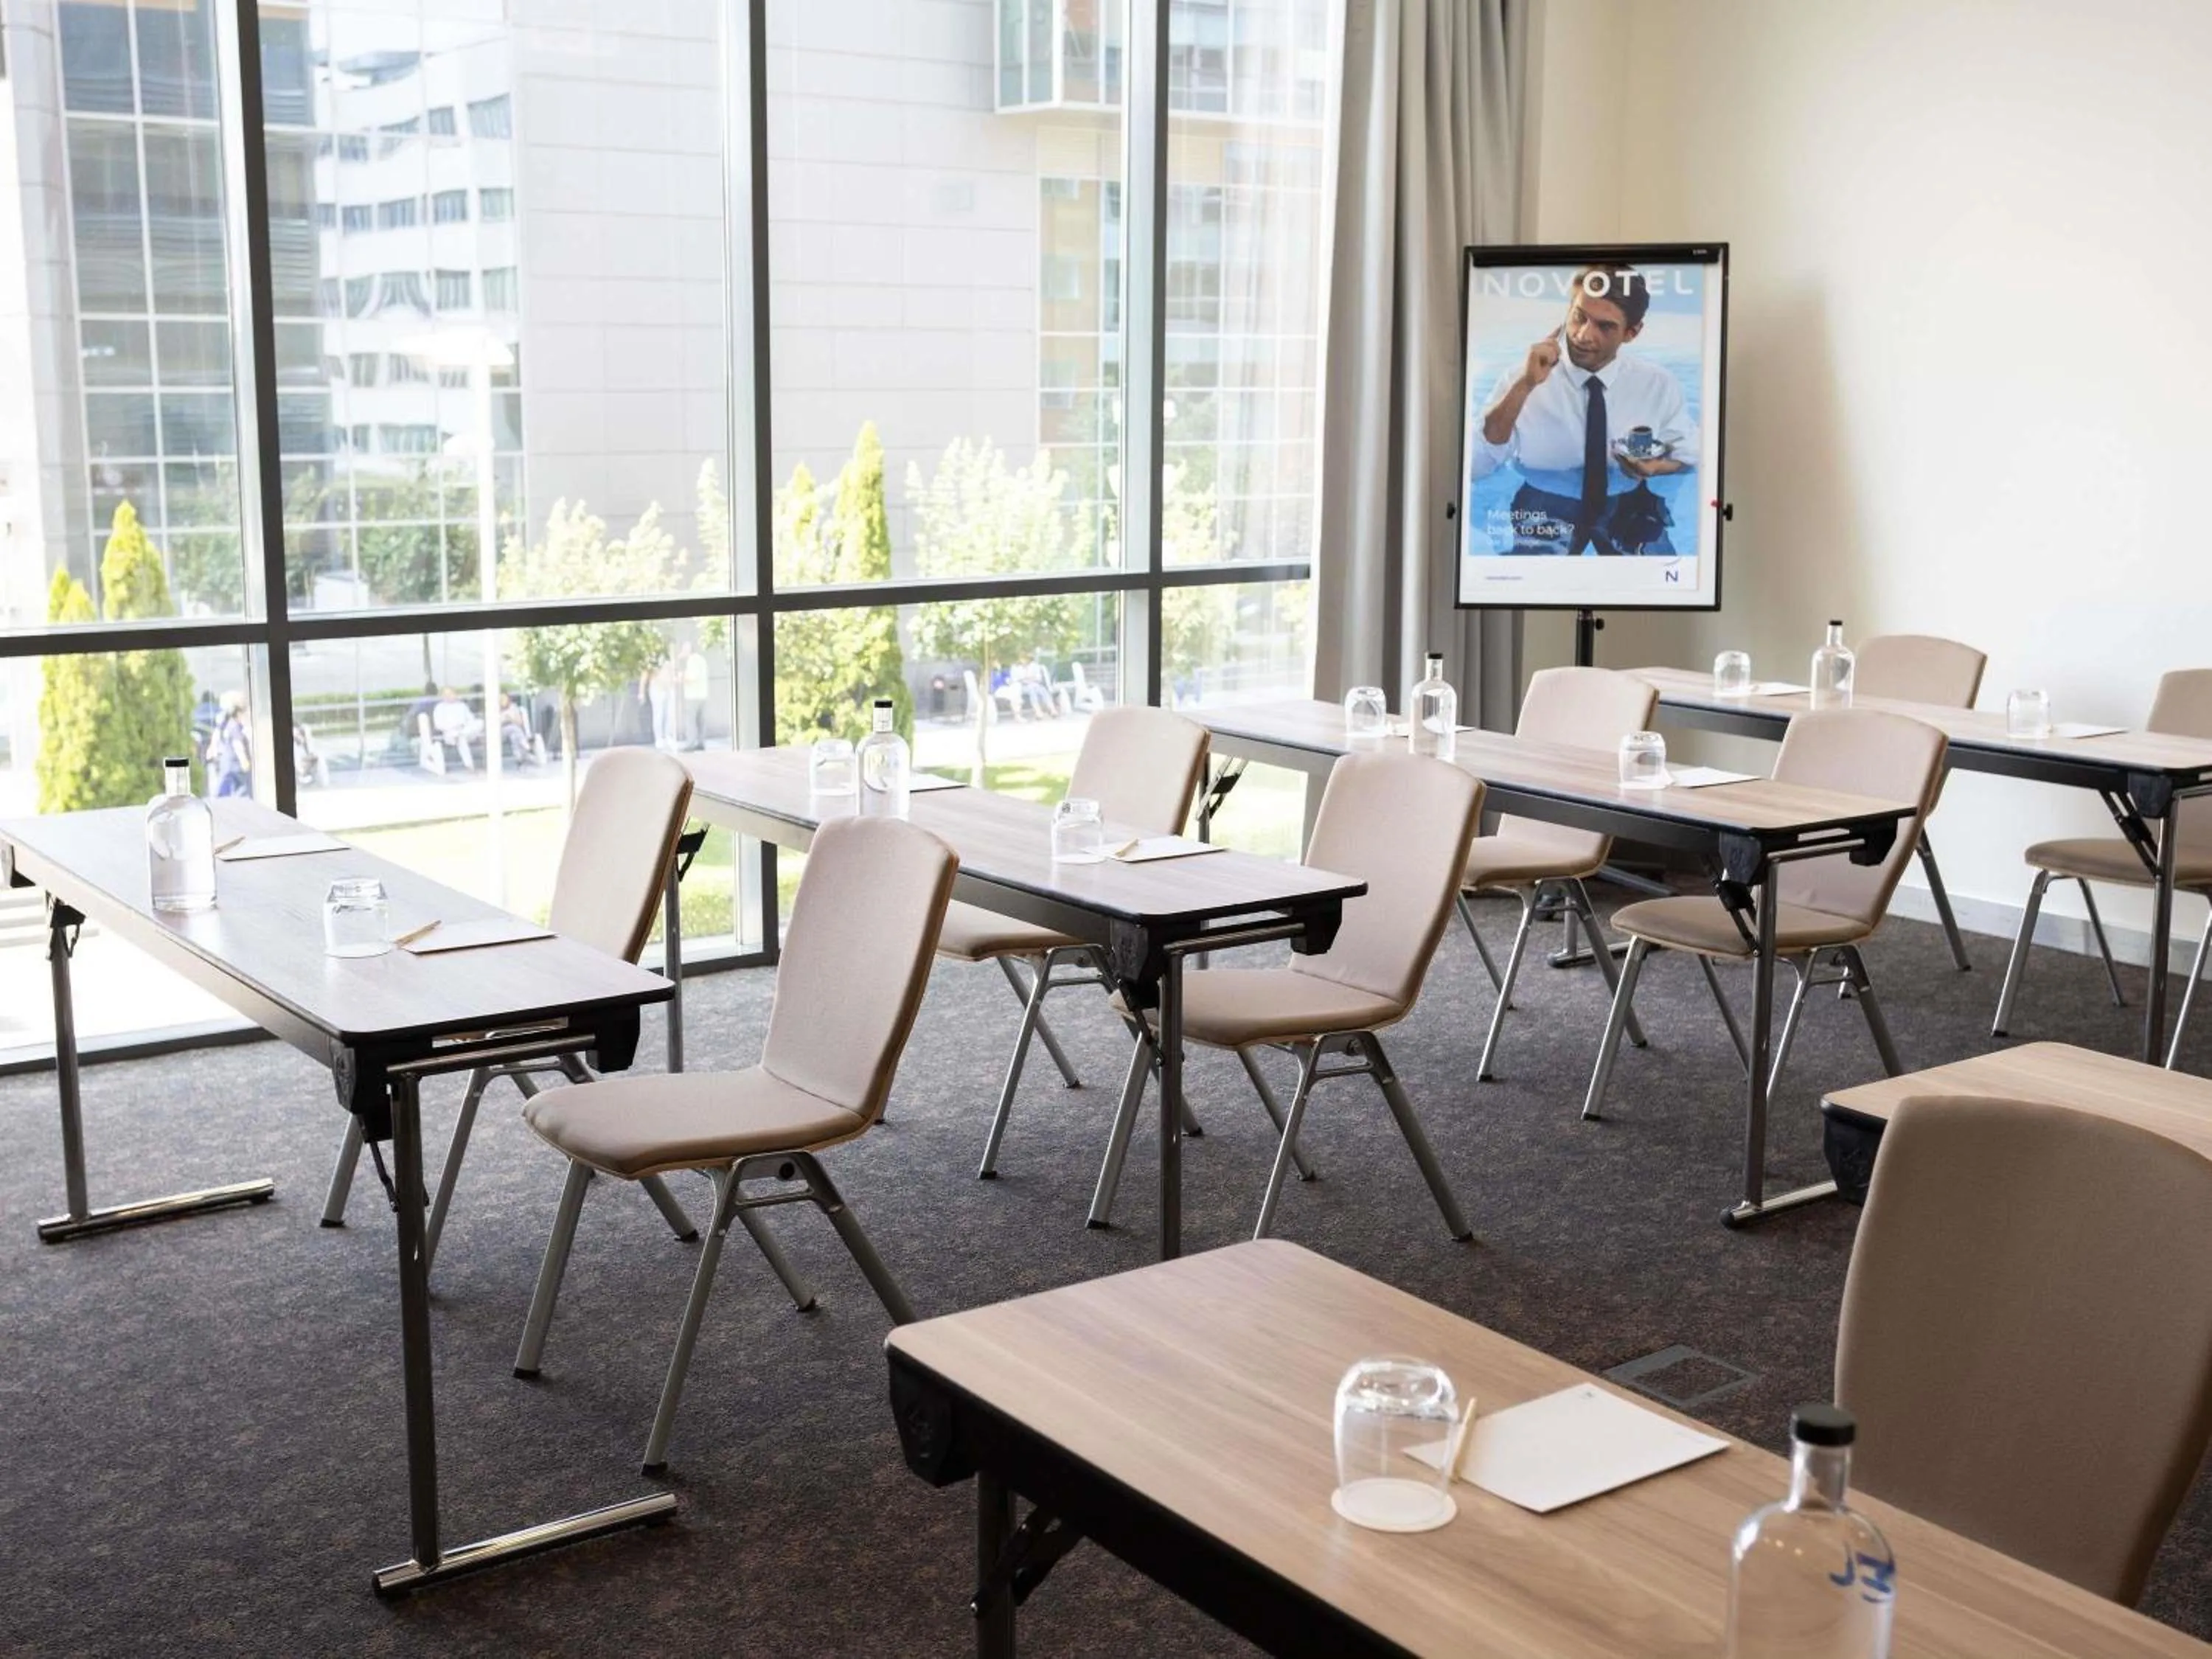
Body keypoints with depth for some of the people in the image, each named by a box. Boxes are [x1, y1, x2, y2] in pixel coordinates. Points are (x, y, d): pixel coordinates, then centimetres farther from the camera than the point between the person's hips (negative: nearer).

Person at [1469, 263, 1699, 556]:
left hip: (1629, 514, 3)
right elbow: (1471, 467, -17)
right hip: (1545, 515, -3)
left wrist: (1656, 467, -10)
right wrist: (1525, 386, -25)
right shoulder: (1521, 377, -6)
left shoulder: (1658, 385, 2)